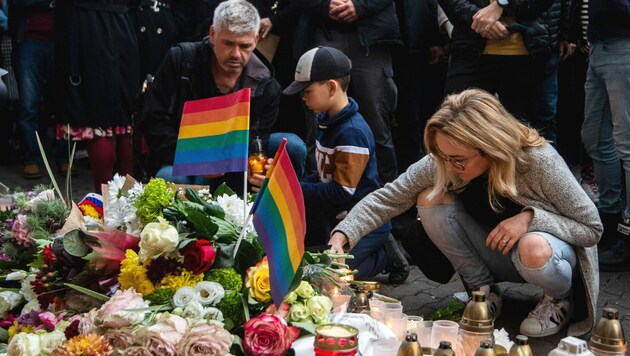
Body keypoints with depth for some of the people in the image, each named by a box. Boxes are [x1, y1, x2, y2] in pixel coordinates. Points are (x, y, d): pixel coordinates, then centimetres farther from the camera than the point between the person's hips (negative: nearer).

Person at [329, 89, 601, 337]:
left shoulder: (538, 161, -30)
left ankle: (559, 299, -2)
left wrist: (531, 216, -34)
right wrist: (342, 235, -28)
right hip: (497, 256, 4)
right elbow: (388, 198, -14)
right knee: (431, 199, -19)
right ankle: (484, 292, -2)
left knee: (534, 249, -40)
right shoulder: (444, 161, -20)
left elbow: (593, 229, -20)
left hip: (544, 256, -4)